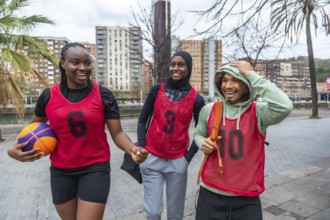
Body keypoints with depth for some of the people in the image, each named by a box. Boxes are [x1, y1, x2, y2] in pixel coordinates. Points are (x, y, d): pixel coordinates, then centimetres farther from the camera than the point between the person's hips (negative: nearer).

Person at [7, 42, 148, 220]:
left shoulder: (103, 95, -10)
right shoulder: (48, 96, -3)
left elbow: (117, 133, -10)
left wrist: (132, 149, -30)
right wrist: (14, 148, -5)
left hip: (95, 168, -3)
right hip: (60, 171, 3)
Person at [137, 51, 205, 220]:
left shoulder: (196, 99, -3)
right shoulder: (157, 89, -1)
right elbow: (143, 119, 5)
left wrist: (188, 157, -2)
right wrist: (142, 148, -3)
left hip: (177, 162, 0)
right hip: (152, 159, 0)